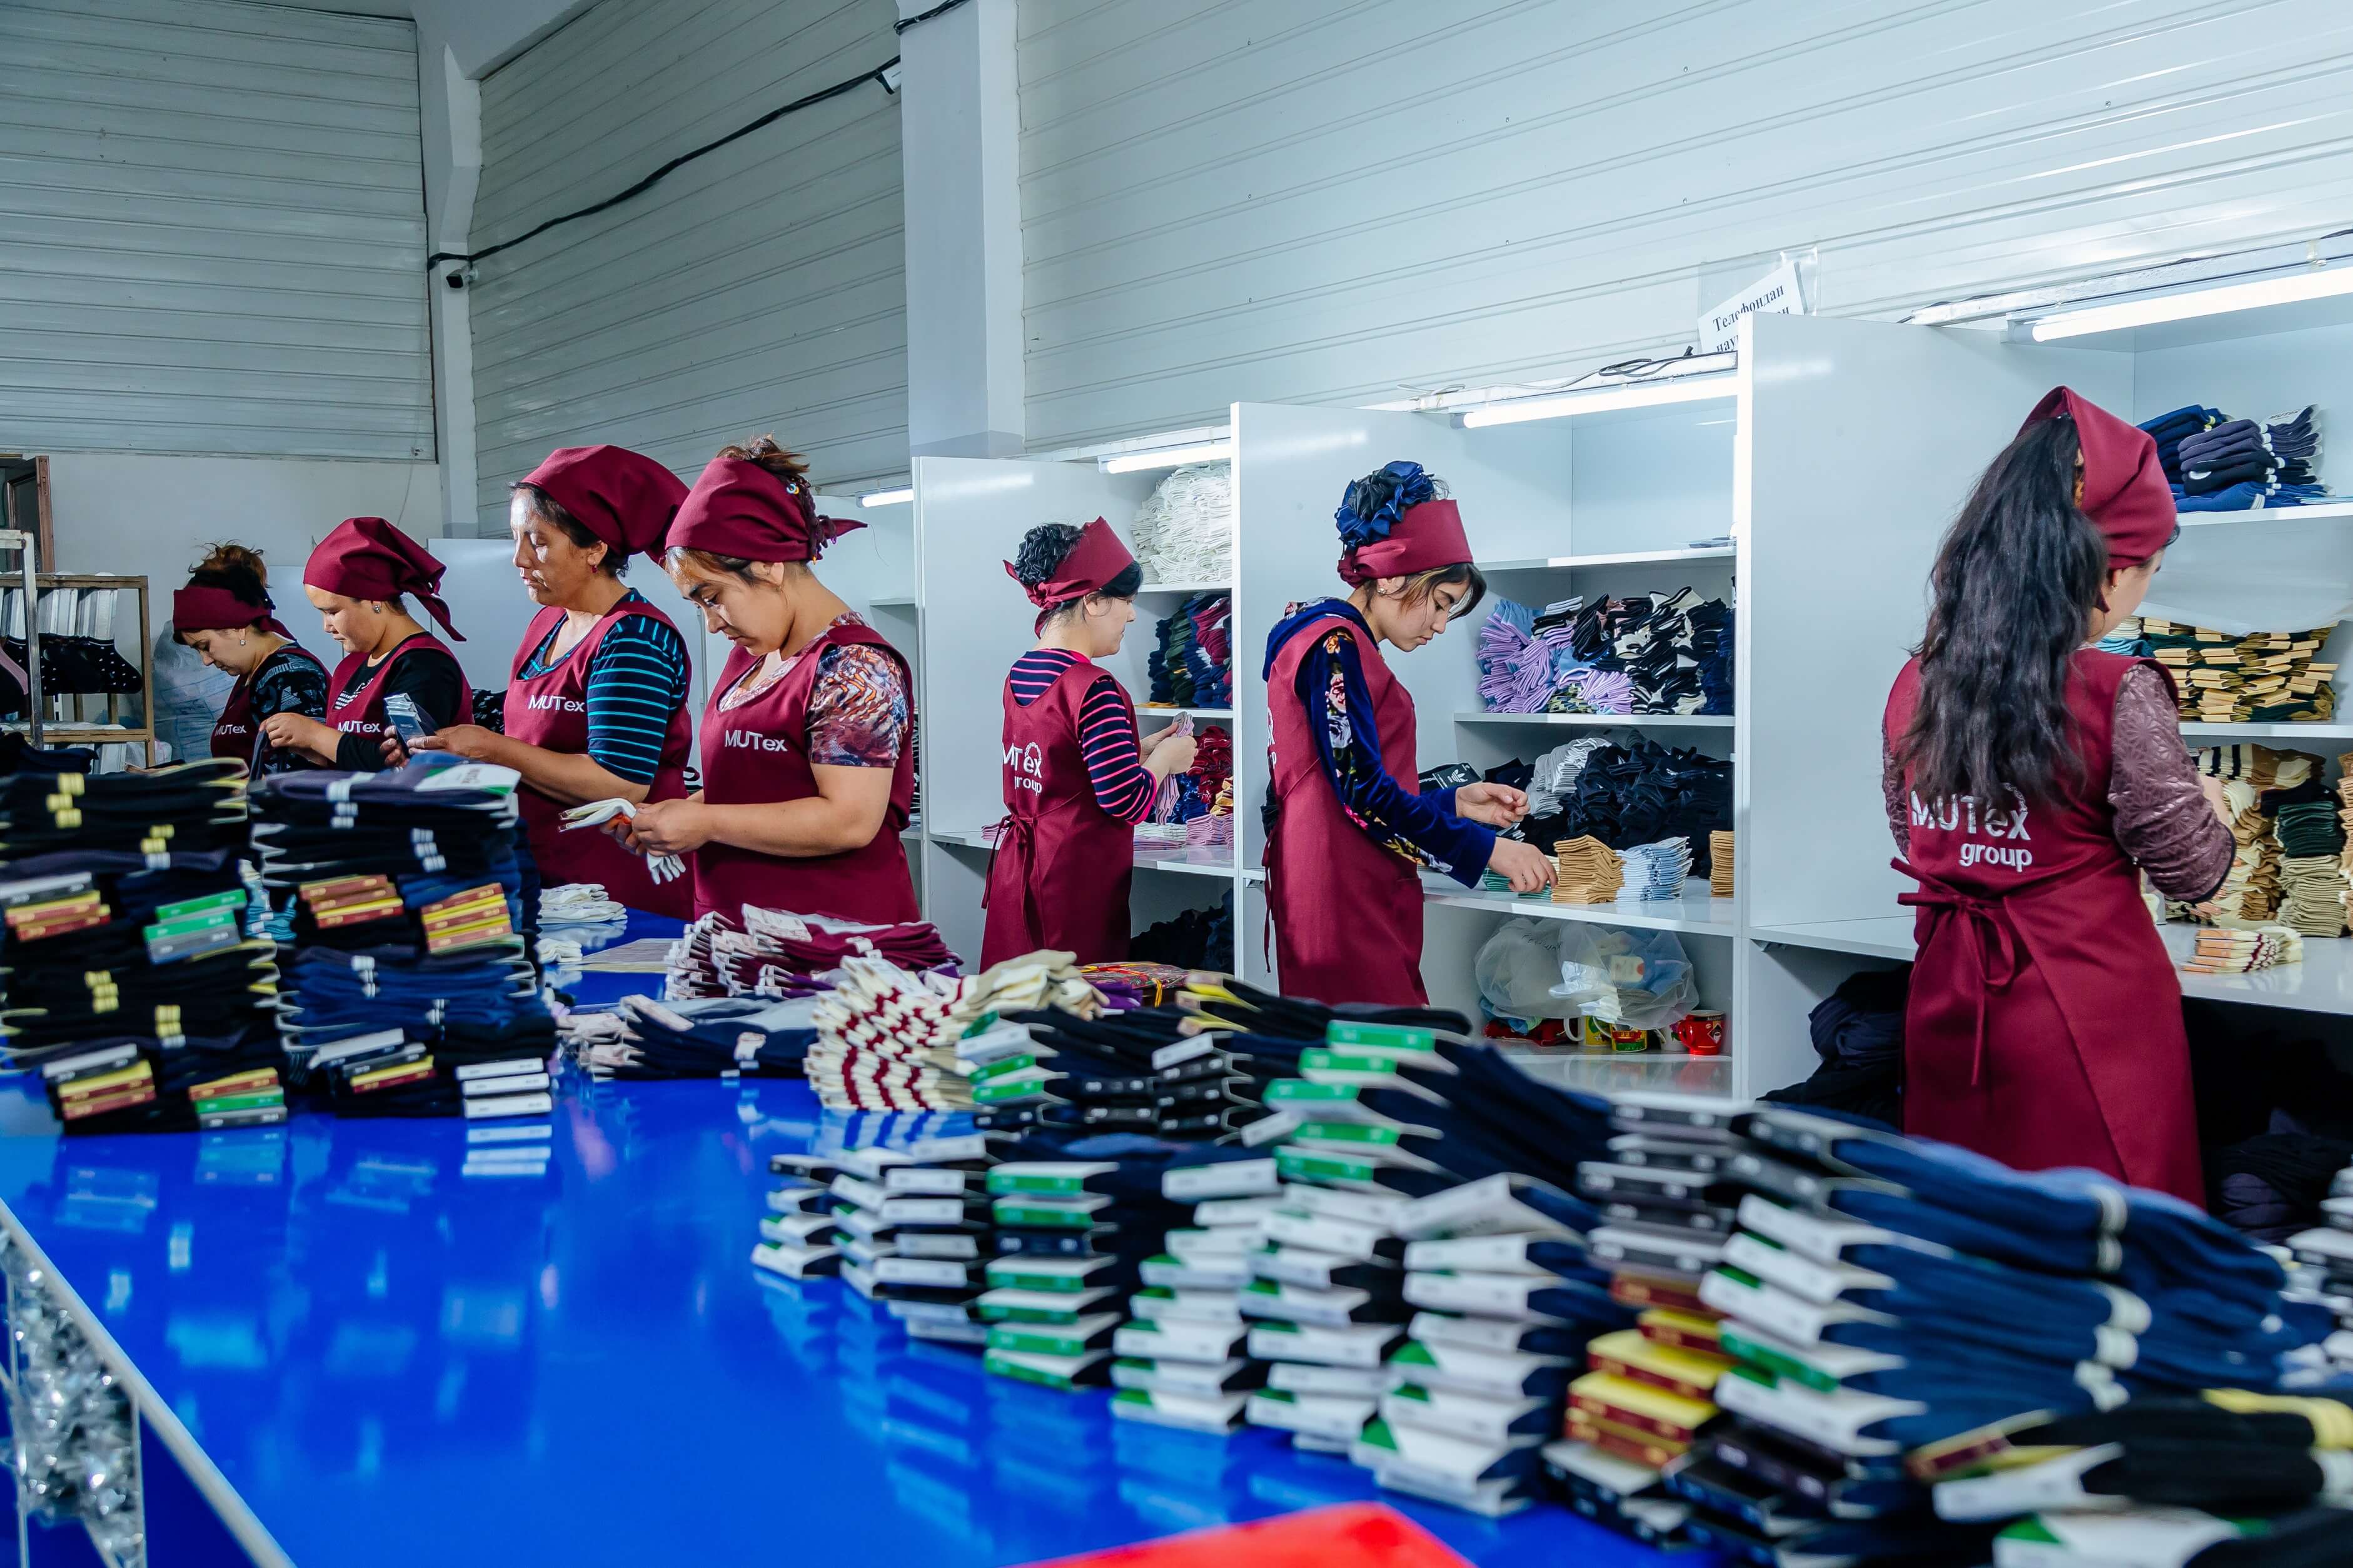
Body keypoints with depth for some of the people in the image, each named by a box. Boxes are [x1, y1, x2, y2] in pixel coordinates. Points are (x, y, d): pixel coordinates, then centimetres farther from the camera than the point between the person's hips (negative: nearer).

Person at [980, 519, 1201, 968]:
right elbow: (1127, 802, -19)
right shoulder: (1094, 689, -18)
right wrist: (1164, 759, -2)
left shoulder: (1018, 677, 7)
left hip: (1016, 874, 9)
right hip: (1075, 887, -8)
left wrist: (1137, 751, 16)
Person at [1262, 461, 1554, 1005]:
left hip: (1368, 908, 10)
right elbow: (1363, 794, -16)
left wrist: (1455, 802, 14)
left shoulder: (1348, 648, 21)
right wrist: (1486, 849, -11)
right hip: (1343, 904, -10)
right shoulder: (1333, 643, -9)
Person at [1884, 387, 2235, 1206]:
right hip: (2087, 1021, -5)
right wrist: (2211, 801, 13)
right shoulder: (2117, 694, -17)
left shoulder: (1915, 685, 0)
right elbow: (2193, 870, -7)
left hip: (1949, 1010, 5)